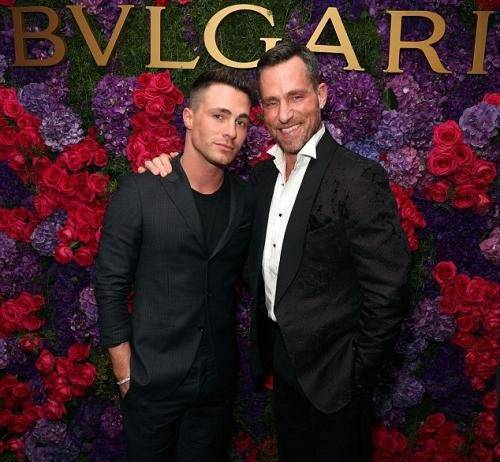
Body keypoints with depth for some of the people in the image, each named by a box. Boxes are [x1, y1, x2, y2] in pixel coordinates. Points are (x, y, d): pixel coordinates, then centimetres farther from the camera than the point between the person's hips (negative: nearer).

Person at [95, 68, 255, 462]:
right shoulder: (139, 193, -14)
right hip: (153, 380, -3)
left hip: (218, 378, 4)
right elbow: (111, 286, -10)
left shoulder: (245, 199, -2)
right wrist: (126, 373, -8)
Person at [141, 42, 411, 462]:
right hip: (282, 364, 7)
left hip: (331, 372, -6)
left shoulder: (360, 179, -19)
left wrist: (358, 376, -12)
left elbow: (386, 292, -19)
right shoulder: (263, 174, 3)